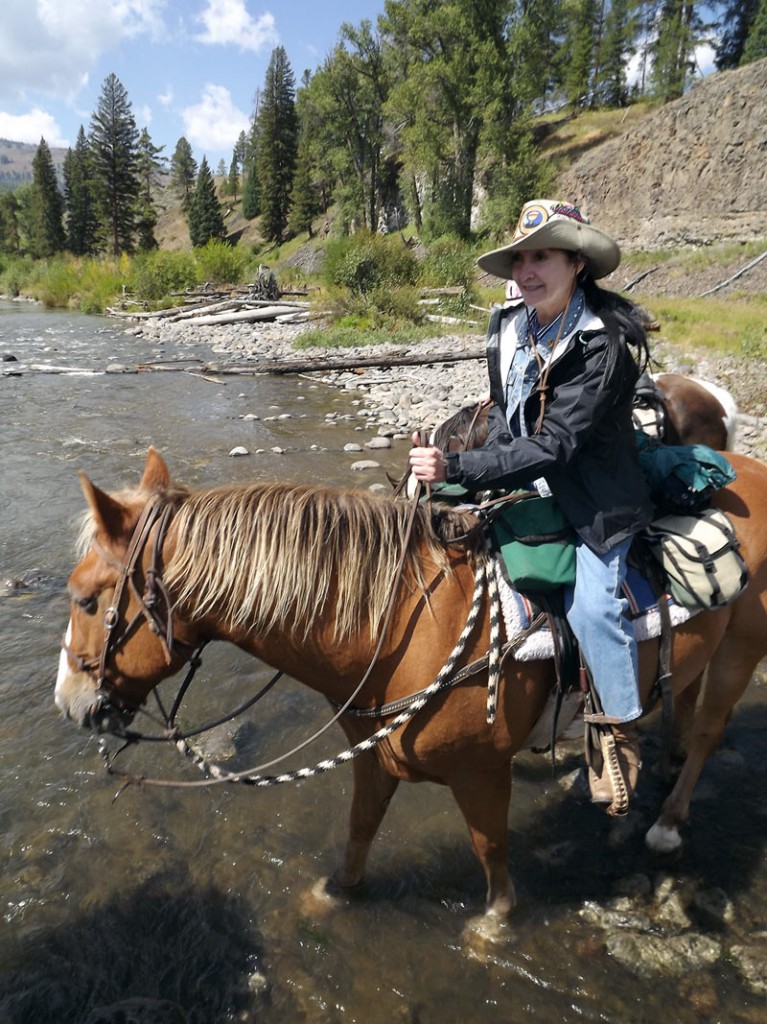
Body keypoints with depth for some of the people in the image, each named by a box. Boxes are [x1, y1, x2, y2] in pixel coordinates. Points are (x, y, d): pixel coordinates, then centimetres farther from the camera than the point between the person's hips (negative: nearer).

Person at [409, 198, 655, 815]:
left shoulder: (604, 343, -23)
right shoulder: (508, 329, -1)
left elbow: (554, 446, -28)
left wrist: (455, 468, -33)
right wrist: (475, 466, -6)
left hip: (593, 497, -7)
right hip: (525, 480, 8)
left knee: (590, 601, -20)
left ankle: (621, 730, 5)